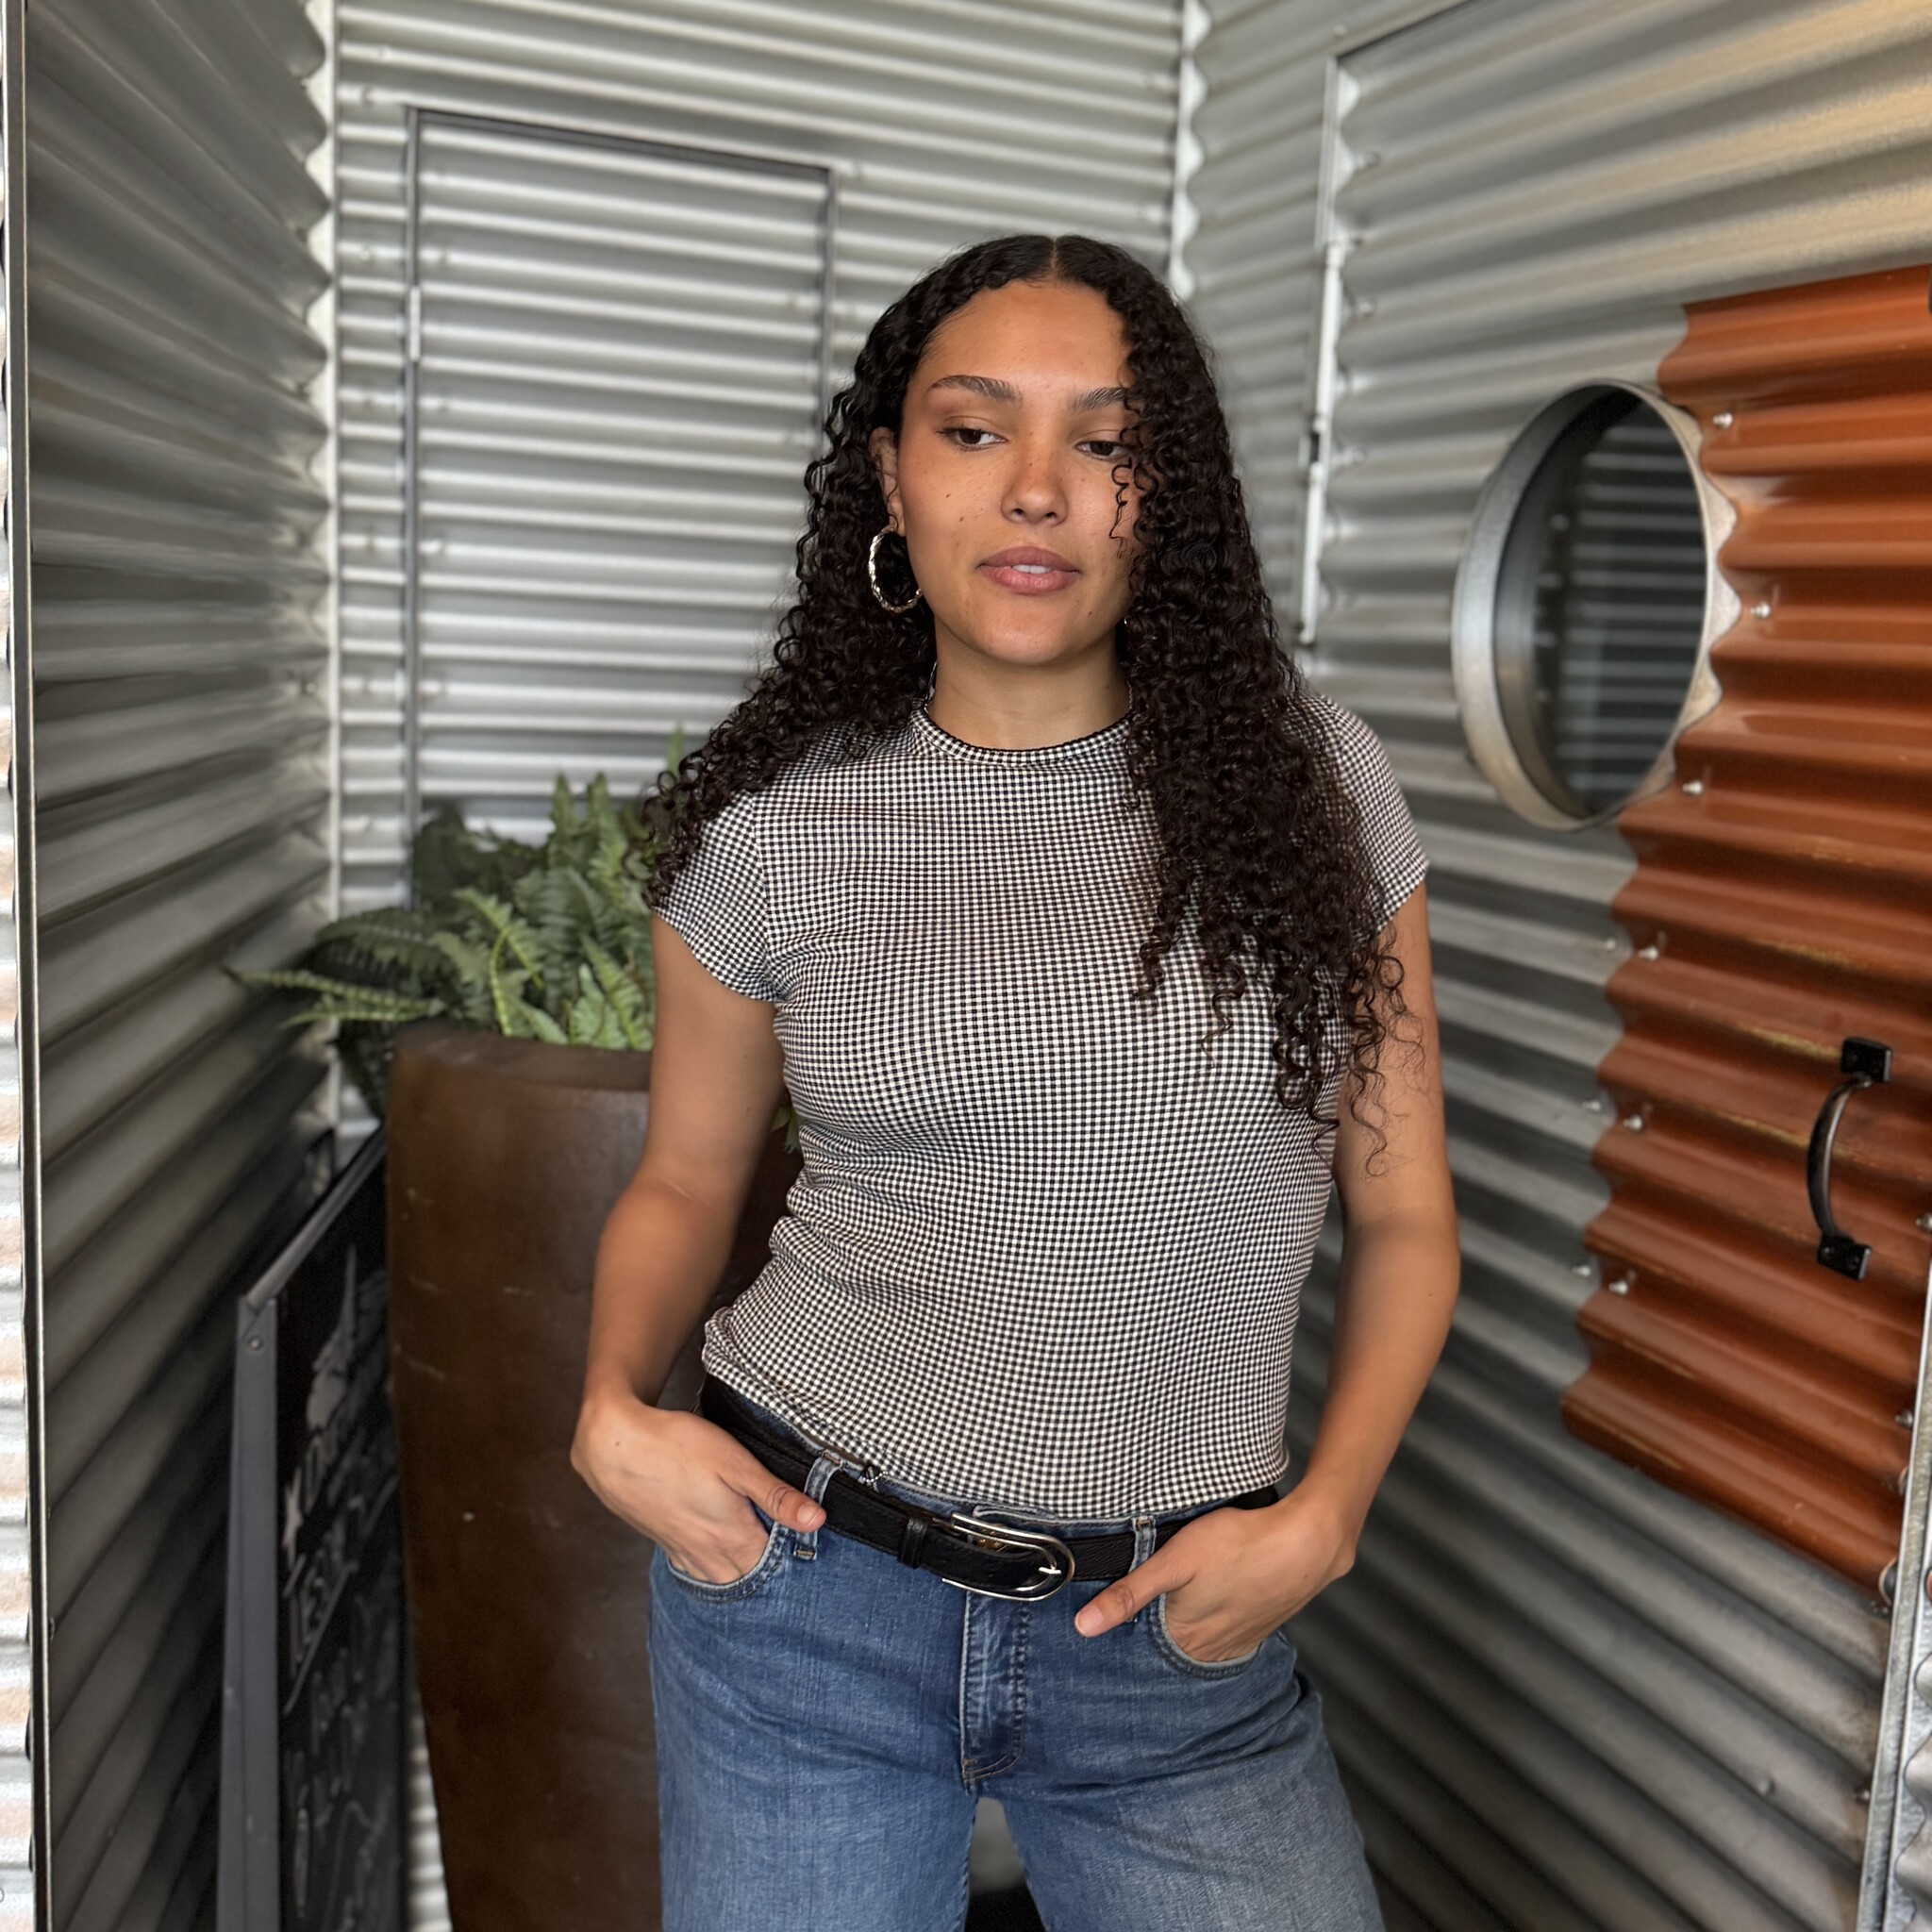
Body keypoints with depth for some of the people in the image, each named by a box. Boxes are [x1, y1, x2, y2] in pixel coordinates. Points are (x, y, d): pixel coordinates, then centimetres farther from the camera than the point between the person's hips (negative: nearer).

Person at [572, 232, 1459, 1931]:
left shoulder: (1308, 780, -4)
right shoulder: (770, 829, -4)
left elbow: (1402, 1214, 2)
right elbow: (685, 1184, 9)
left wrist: (1323, 1512, -10)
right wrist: (617, 1407, -9)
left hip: (1176, 1631, 1)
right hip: (804, 1572, 0)